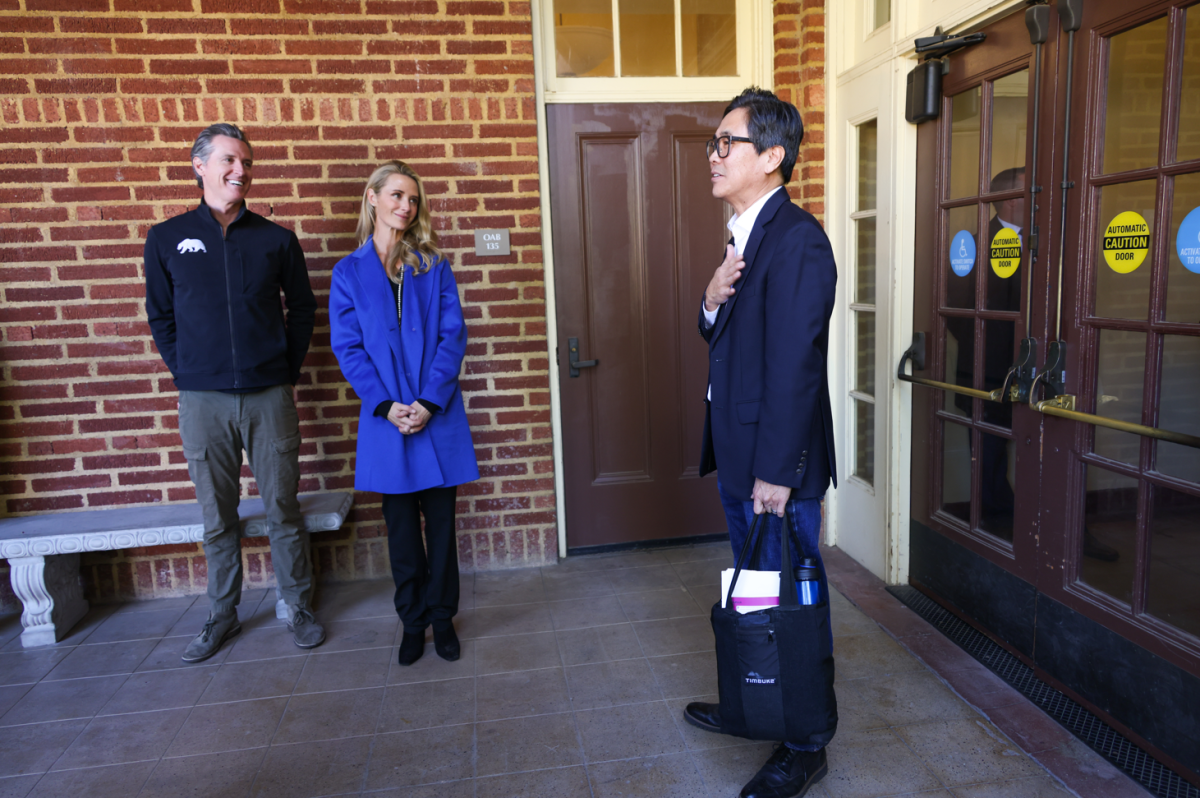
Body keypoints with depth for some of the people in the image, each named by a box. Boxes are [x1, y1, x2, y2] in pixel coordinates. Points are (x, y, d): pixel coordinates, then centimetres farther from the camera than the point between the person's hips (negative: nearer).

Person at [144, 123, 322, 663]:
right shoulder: (167, 239, 6)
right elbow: (160, 317, 11)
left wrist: (288, 373, 6)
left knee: (283, 508, 7)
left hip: (269, 396, 0)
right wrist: (185, 376, 3)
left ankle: (297, 607, 22)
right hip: (202, 400, 0)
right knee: (217, 517, 10)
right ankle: (222, 614, 25)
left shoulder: (276, 239, 6)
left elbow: (302, 309, 11)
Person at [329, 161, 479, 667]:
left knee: (441, 522, 8)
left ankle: (442, 618, 24)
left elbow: (452, 335, -3)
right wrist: (385, 406, -14)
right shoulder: (349, 272, 4)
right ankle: (412, 622, 26)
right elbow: (347, 346, -1)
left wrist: (429, 402, -14)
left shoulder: (434, 267, 5)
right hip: (385, 418, 0)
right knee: (401, 528, 10)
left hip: (438, 416, 0)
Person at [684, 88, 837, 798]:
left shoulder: (798, 240, -18)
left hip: (777, 461, -10)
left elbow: (795, 363, -23)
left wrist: (775, 471, -23)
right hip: (737, 453, 10)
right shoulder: (744, 235, 13)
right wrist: (713, 300, -5)